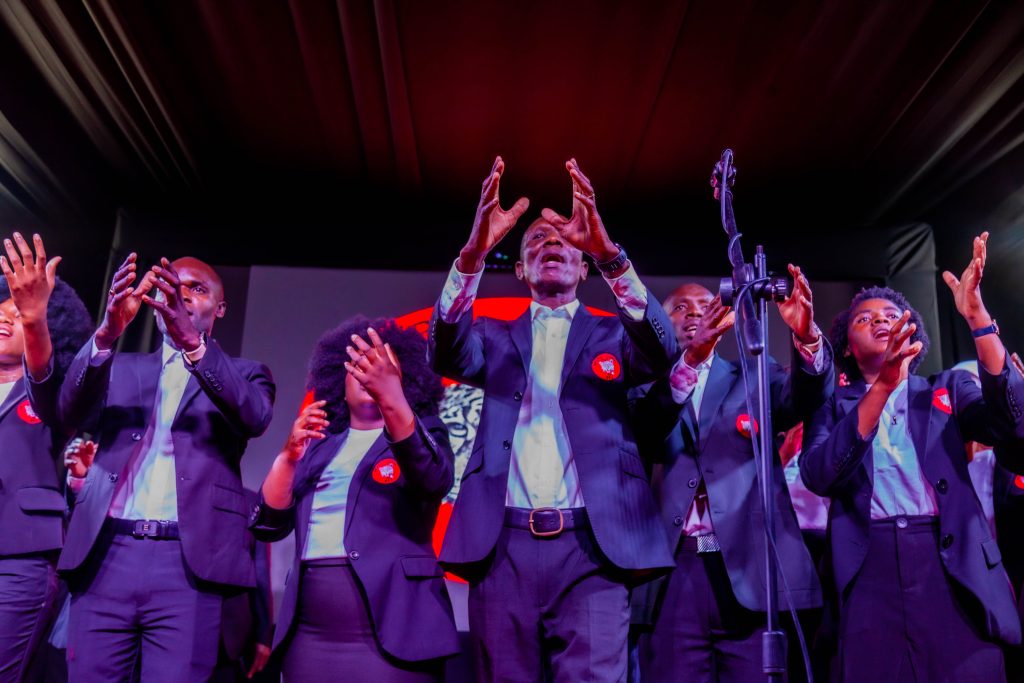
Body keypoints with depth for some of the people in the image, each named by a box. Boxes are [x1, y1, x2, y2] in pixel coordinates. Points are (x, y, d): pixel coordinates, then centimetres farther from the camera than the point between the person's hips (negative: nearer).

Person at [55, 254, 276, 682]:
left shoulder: (243, 374, 14)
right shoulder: (121, 368, 20)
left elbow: (255, 418, -8)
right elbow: (72, 415, 2)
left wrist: (192, 341, -23)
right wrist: (107, 333, -16)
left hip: (191, 563, -2)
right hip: (106, 557, 2)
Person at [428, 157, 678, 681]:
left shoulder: (610, 335, 16)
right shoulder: (498, 338, 19)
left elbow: (661, 352, -5)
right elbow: (448, 353, -2)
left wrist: (610, 253, -20)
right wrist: (474, 251, -18)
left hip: (591, 544, -1)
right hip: (504, 545, 1)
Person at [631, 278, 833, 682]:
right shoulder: (647, 387, 12)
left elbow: (806, 399, -4)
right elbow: (645, 436, -9)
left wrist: (806, 336, -24)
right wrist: (690, 358, -24)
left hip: (751, 572, 1)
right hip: (673, 575, 0)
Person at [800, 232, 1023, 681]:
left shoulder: (946, 389, 18)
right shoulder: (836, 406, 14)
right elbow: (817, 476, -6)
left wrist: (977, 318, -10)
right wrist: (882, 385, -15)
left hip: (952, 566, 1)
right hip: (870, 569, 0)